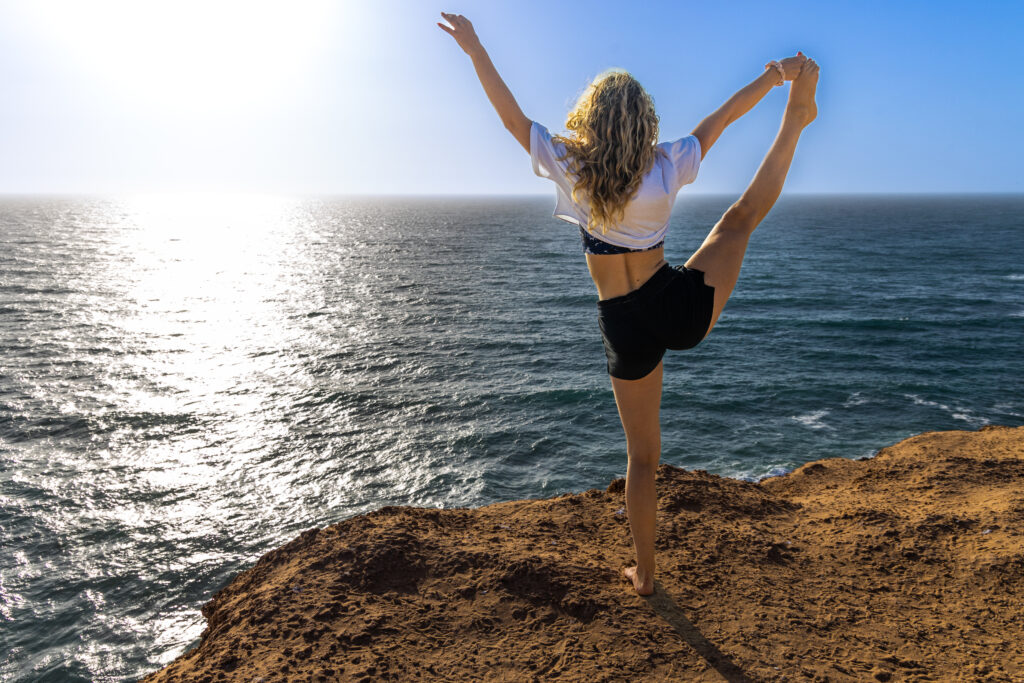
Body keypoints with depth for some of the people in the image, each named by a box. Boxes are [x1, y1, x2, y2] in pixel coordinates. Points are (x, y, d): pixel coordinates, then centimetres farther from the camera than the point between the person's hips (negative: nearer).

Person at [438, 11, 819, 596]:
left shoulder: (570, 167, -8)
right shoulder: (665, 168, -7)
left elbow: (512, 115, 1)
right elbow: (721, 119, 3)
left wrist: (474, 47, 11)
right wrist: (777, 77, 17)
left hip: (626, 329, 1)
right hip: (682, 309, -1)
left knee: (642, 455, 16)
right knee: (741, 217, 21)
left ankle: (645, 574, 30)